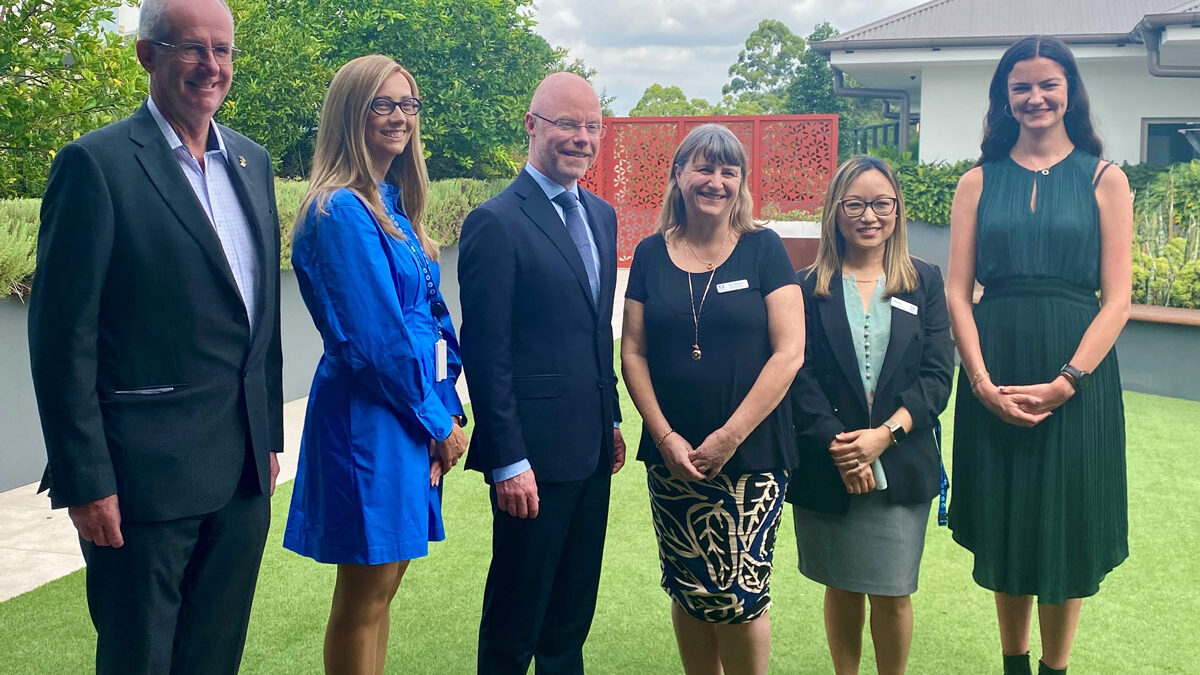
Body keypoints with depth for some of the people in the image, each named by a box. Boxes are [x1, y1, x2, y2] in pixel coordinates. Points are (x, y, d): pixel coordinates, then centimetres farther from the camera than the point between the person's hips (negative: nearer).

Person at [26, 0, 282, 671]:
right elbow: (63, 337, -11)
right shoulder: (96, 163, -10)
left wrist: (270, 434, 15)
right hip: (146, 474, -6)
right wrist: (85, 481, -13)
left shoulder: (252, 161, 10)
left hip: (244, 469, 6)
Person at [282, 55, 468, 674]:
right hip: (371, 419, -9)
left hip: (412, 419, 9)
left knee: (382, 583, 17)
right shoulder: (343, 210, -16)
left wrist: (449, 409, 4)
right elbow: (375, 339, -19)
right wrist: (438, 420, -9)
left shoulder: (394, 206, 12)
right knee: (364, 598, 3)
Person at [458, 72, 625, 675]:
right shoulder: (496, 222, -13)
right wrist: (508, 461, -17)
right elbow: (486, 353, -15)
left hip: (592, 448, 8)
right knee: (516, 612, 7)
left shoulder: (601, 215, 11)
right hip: (534, 455, -7)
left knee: (574, 609, 19)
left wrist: (612, 420, 16)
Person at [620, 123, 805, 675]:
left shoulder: (763, 249, -1)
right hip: (672, 458, 3)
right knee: (688, 591, 8)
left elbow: (788, 352, -7)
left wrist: (730, 437, -11)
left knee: (739, 595, -3)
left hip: (751, 457, -2)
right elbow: (633, 351, 5)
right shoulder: (651, 255, 6)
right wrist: (666, 437, -7)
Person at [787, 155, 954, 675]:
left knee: (892, 594, 4)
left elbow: (937, 375, -1)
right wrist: (837, 444, -16)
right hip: (826, 468, 0)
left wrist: (884, 433, -14)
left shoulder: (925, 282, 5)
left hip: (902, 465, 1)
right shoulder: (807, 287, 2)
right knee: (842, 588, 11)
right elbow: (799, 378, -4)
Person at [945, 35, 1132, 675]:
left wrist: (1065, 383, -14)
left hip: (1077, 377, -1)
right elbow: (956, 291, 0)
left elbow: (1116, 299, -3)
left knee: (1065, 528, 7)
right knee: (1005, 526, 11)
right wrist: (982, 381, -12)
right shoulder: (980, 181, 6)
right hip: (993, 382, 1)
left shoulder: (1104, 179, 2)